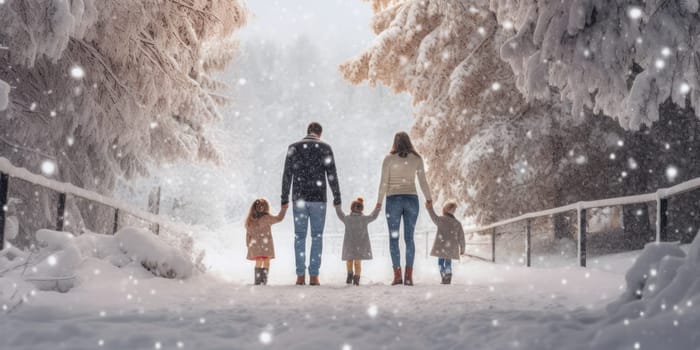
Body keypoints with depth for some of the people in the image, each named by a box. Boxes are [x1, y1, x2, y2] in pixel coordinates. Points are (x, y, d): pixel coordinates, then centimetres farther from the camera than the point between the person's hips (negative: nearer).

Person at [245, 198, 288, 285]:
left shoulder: (250, 221, 2)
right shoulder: (266, 218, -12)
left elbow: (248, 235, 7)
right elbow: (279, 218, -7)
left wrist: (248, 245, 17)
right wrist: (284, 208, 5)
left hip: (255, 247, 3)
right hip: (266, 245, -3)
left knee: (258, 262, 11)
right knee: (266, 262, 8)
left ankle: (258, 280, 4)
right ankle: (264, 279, 4)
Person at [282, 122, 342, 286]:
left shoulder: (294, 147, 5)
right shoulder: (325, 147, 1)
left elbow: (287, 175, 3)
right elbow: (332, 175, -3)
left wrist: (284, 199, 7)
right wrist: (337, 198, 2)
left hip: (299, 198, 1)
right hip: (318, 198, -1)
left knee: (299, 236, 5)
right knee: (317, 236, 3)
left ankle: (300, 276, 2)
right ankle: (314, 276, 0)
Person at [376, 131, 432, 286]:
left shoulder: (389, 159, -1)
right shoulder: (417, 158, 4)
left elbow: (384, 182, -3)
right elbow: (423, 181, 4)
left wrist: (379, 202, 3)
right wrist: (429, 199, 13)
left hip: (394, 199, -2)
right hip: (411, 199, 2)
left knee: (393, 238, 3)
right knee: (409, 238, 4)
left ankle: (397, 275, -4)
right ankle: (409, 276, -1)